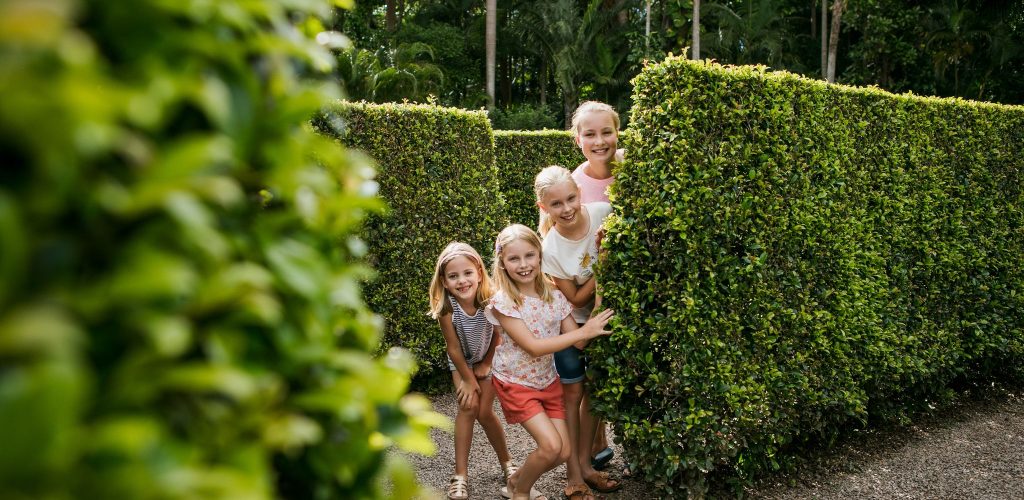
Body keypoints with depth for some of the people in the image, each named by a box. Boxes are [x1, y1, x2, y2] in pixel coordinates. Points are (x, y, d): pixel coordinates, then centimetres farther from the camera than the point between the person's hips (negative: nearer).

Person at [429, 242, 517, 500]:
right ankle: (461, 474, -1)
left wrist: (485, 365, -4)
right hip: (461, 361, 0)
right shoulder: (446, 308, -31)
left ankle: (506, 462, 20)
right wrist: (468, 380, -10)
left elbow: (497, 336, -14)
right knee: (467, 407, -11)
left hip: (488, 359, 0)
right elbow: (454, 349, -19)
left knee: (484, 412, -4)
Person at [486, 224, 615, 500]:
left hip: (548, 381, 5)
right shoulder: (503, 302, -20)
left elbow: (577, 341, -7)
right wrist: (585, 331, -27)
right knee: (551, 446, -17)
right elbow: (533, 346, -26)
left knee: (564, 452, 0)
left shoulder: (554, 295, -6)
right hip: (515, 384, -5)